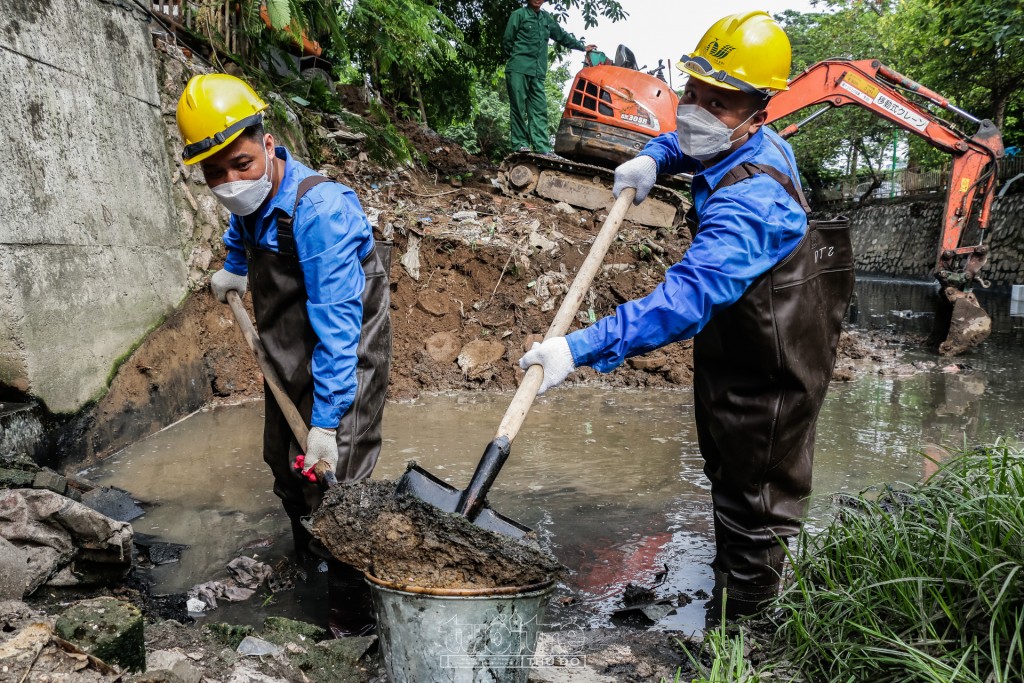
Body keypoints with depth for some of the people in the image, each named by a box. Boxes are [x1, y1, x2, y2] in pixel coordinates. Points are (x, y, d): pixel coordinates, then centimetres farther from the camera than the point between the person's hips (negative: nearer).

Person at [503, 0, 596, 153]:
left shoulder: (547, 18, 20)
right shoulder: (519, 14, 6)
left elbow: (562, 36, 32)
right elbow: (507, 41, 5)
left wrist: (582, 47, 38)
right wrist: (516, 57, 6)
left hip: (538, 72, 4)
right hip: (518, 70, -4)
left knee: (539, 110, -4)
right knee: (518, 107, -8)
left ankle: (542, 148, -8)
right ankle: (520, 143, -5)